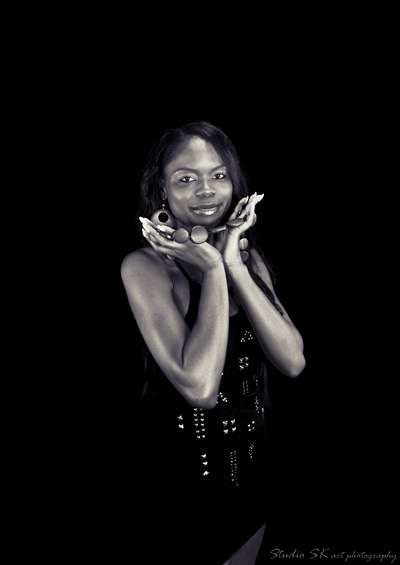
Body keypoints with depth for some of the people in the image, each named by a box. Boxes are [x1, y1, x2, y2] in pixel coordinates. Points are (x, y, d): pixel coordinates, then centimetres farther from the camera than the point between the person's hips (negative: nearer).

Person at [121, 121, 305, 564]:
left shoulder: (248, 255, -2)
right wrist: (213, 269, -26)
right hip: (183, 466, -5)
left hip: (251, 458, 6)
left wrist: (234, 265, -21)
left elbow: (293, 361, -14)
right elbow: (199, 386, -31)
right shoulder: (145, 266, -20)